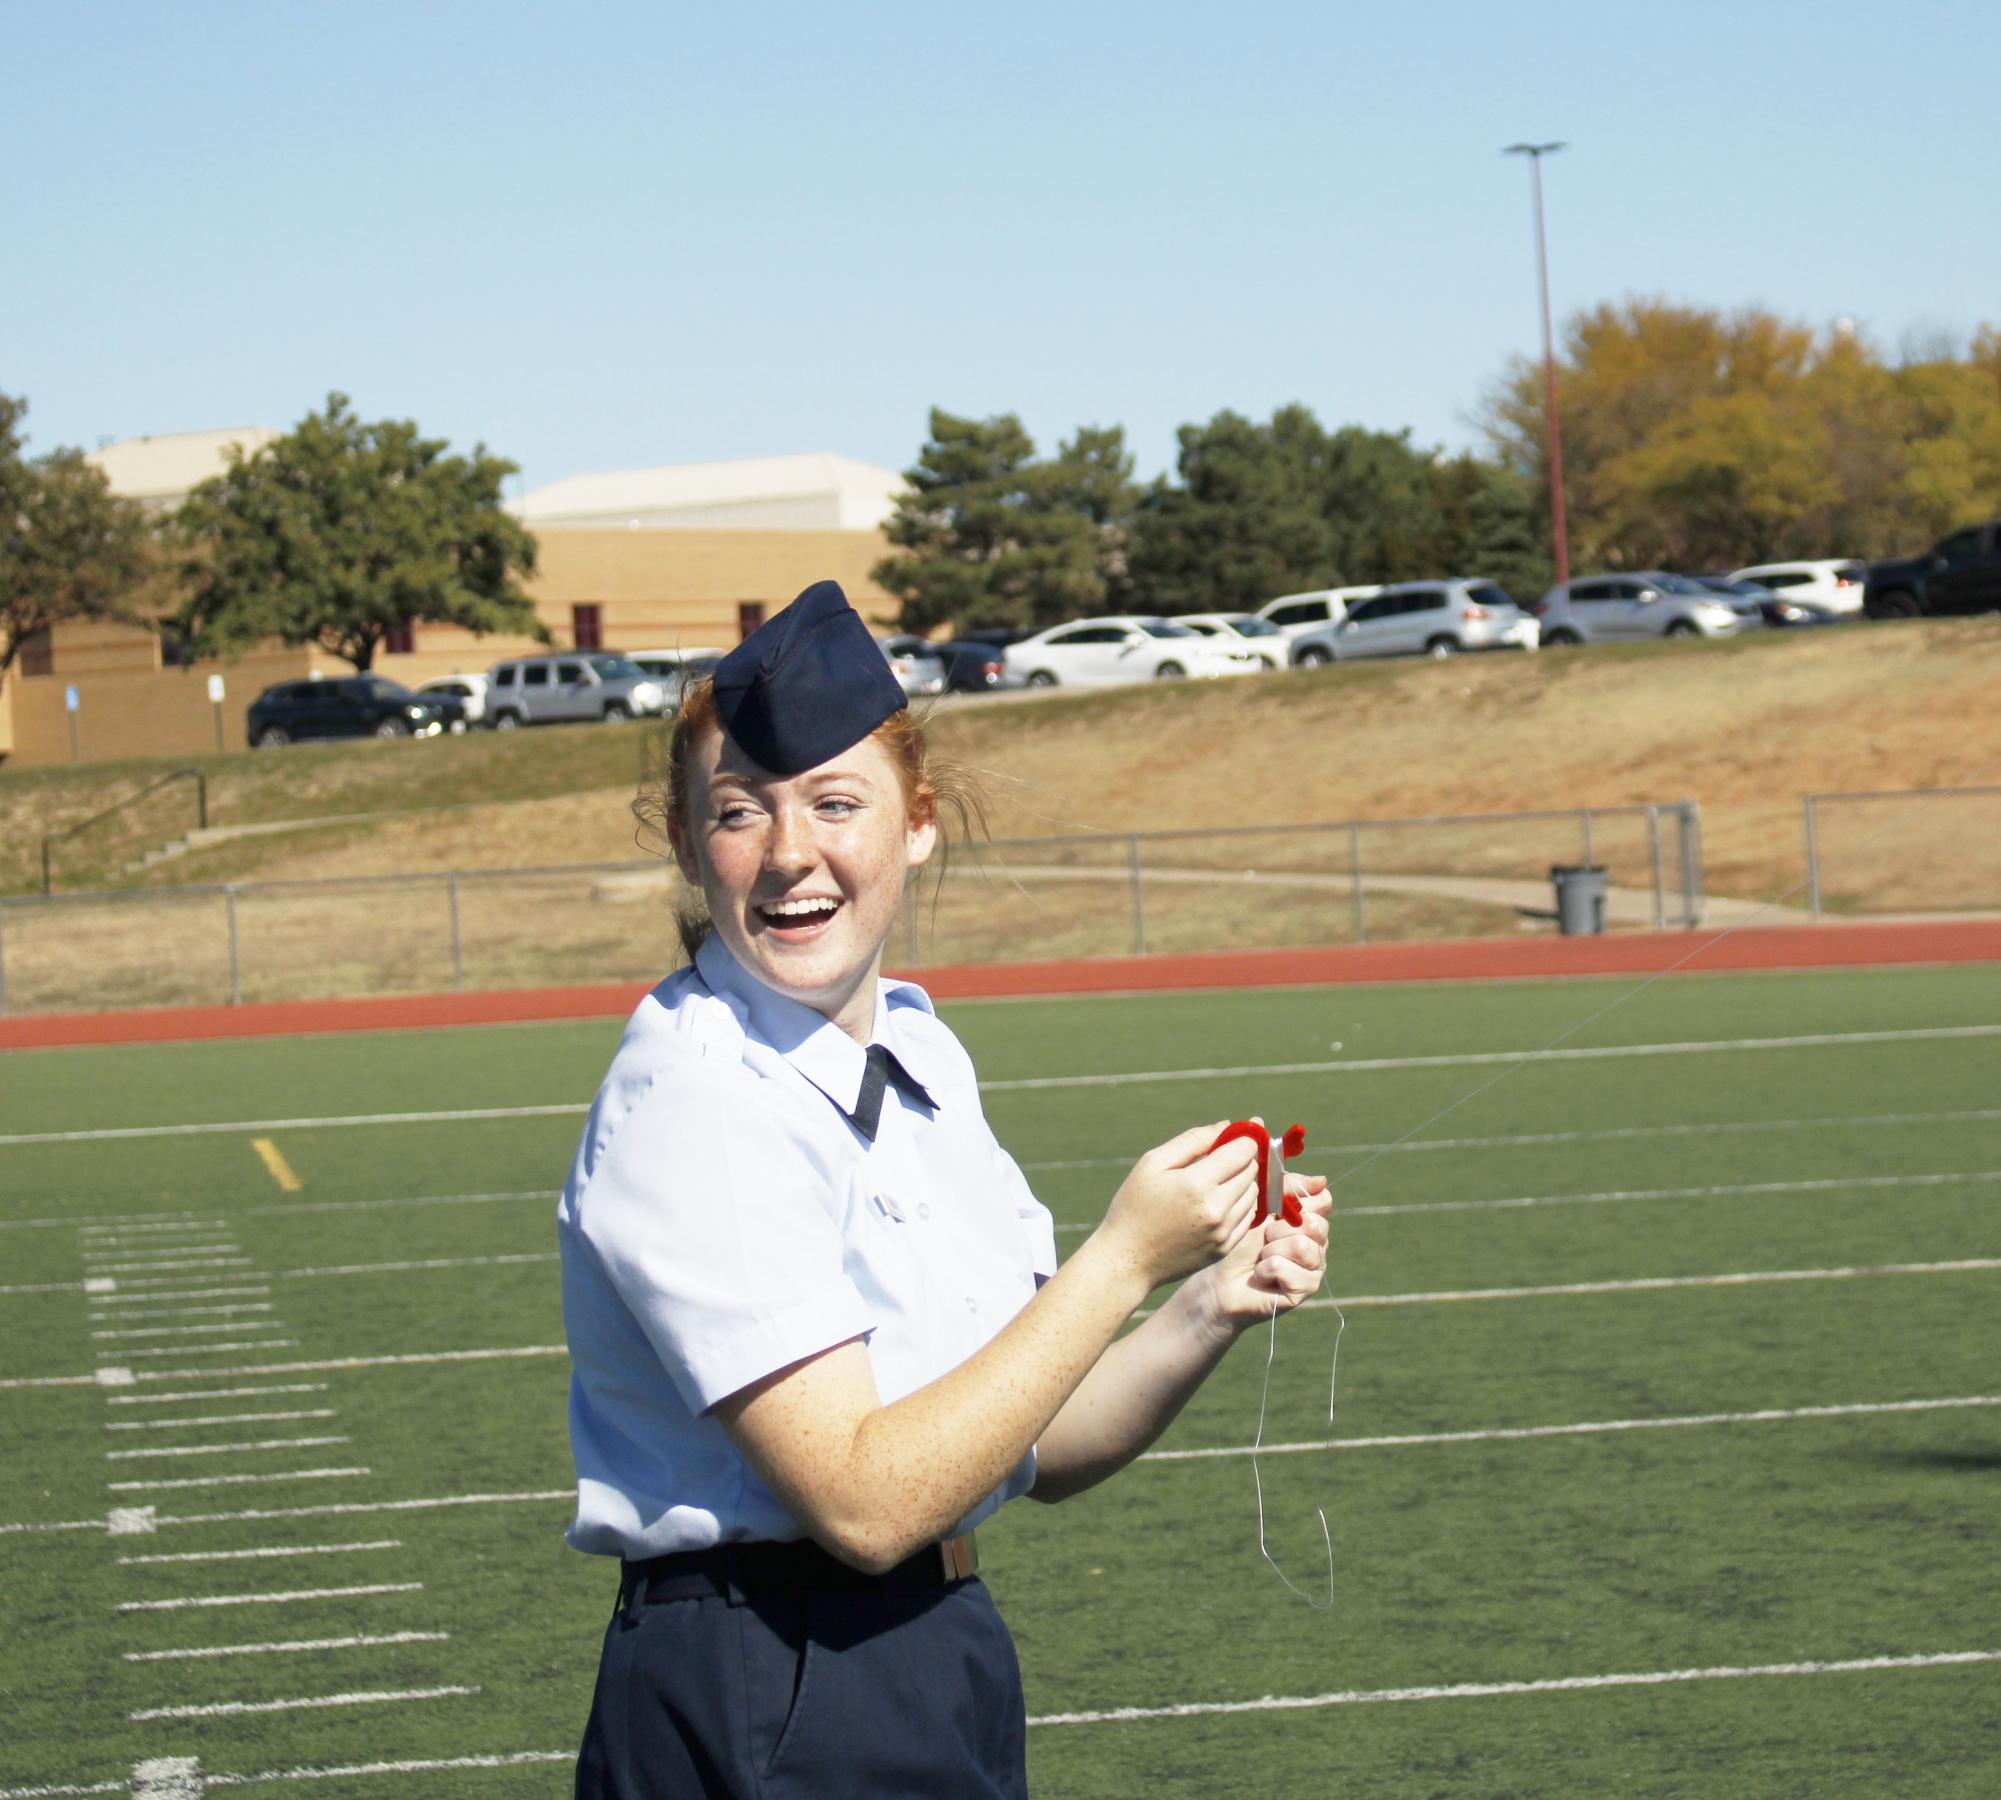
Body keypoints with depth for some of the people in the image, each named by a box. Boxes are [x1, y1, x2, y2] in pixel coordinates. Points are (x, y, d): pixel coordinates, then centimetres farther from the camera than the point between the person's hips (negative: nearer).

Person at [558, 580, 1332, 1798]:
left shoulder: (923, 1056, 6)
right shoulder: (690, 1103, -17)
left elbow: (1039, 1449, 11)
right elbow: (864, 1500, -22)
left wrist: (1209, 1314, -5)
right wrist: (1125, 1260, -18)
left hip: (945, 1678, 7)